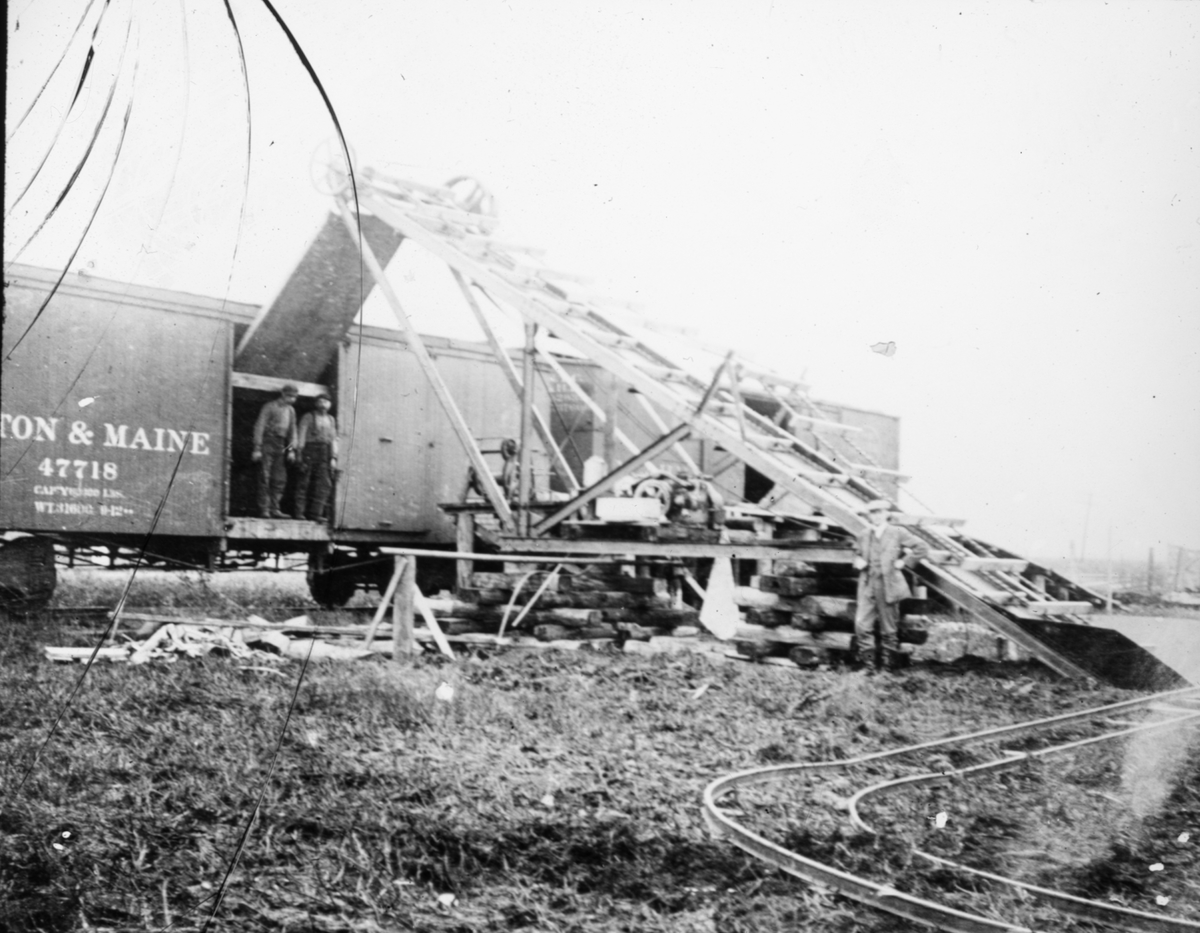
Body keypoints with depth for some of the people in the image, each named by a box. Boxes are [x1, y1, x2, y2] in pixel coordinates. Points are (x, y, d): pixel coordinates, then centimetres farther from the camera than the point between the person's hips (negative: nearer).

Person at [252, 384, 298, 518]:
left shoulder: (291, 411, 12)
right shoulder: (270, 407, -6)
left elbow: (292, 431, 16)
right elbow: (259, 427, -7)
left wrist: (292, 449, 6)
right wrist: (257, 448, -12)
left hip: (280, 446, 6)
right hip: (267, 443, -6)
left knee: (280, 479, 3)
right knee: (265, 477, -6)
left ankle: (274, 509, 9)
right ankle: (264, 509, -3)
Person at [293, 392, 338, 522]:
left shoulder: (331, 420, 17)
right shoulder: (308, 417, 4)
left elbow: (333, 439, 15)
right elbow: (302, 436, 0)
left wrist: (333, 458, 6)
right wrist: (299, 453, -8)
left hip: (325, 452, 4)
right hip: (309, 450, -4)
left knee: (324, 484, -3)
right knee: (304, 482, -3)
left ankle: (316, 513, 0)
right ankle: (299, 512, 0)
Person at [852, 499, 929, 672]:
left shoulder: (898, 533, -1)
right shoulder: (863, 536, 11)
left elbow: (922, 548, -1)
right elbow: (857, 552, 29)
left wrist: (904, 562, -6)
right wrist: (857, 561, 7)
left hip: (888, 586, -3)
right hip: (867, 586, 3)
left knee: (889, 629, 3)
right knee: (862, 625, -6)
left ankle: (889, 665, 14)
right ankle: (868, 663, 6)